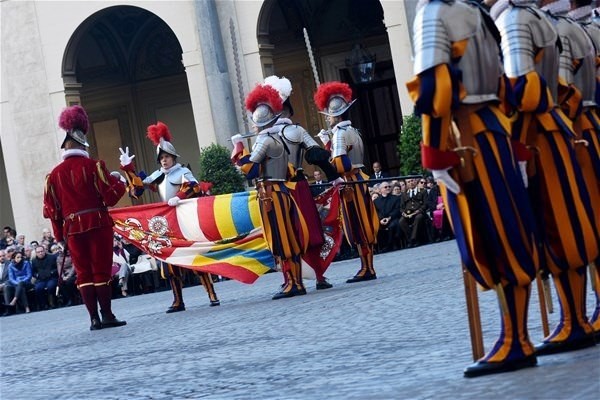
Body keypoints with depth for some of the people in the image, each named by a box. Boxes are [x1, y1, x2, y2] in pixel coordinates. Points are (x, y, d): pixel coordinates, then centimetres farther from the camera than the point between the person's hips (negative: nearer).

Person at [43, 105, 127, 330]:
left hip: (73, 229, 3)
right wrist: (117, 181, 12)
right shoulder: (92, 166, -6)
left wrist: (61, 236, 16)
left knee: (83, 273, 7)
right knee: (101, 270, 2)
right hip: (98, 224, -3)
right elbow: (110, 196, -9)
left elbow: (52, 210, 8)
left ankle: (94, 319, 6)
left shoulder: (54, 174, 5)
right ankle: (107, 316, 2)